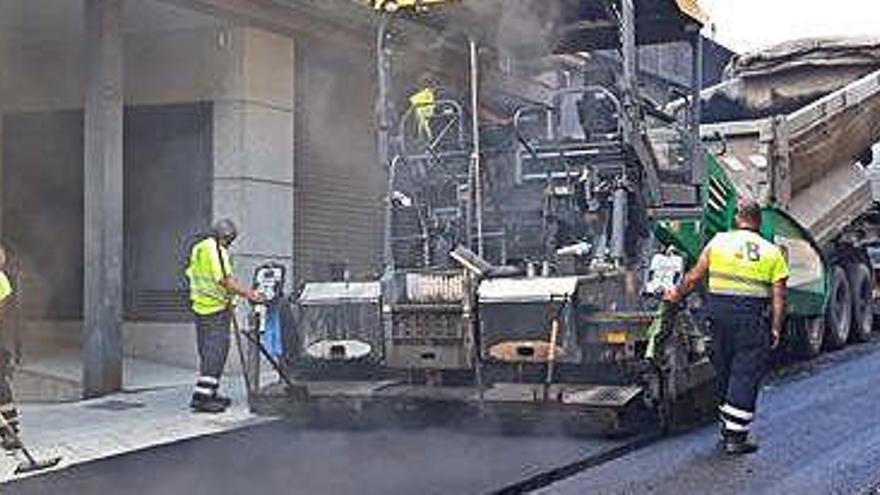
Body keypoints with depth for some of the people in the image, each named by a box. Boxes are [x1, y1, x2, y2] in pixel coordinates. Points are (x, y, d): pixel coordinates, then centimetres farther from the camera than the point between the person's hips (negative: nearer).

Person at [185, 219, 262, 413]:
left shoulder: (198, 248, 17)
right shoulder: (217, 250, -13)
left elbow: (191, 275, 23)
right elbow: (226, 281, -20)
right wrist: (248, 293, -16)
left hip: (200, 306, 10)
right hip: (216, 309, -10)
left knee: (208, 352, 15)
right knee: (216, 352, -9)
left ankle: (209, 394, 21)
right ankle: (201, 396, -12)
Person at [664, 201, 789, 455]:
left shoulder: (719, 241, 6)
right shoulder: (772, 252, 4)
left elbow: (694, 277, 8)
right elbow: (778, 296, -1)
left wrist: (677, 294, 23)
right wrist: (776, 329, 3)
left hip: (720, 311, 2)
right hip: (752, 317, -2)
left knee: (725, 372, 15)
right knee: (745, 376, 1)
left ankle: (727, 429, 24)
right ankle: (736, 437, 0)